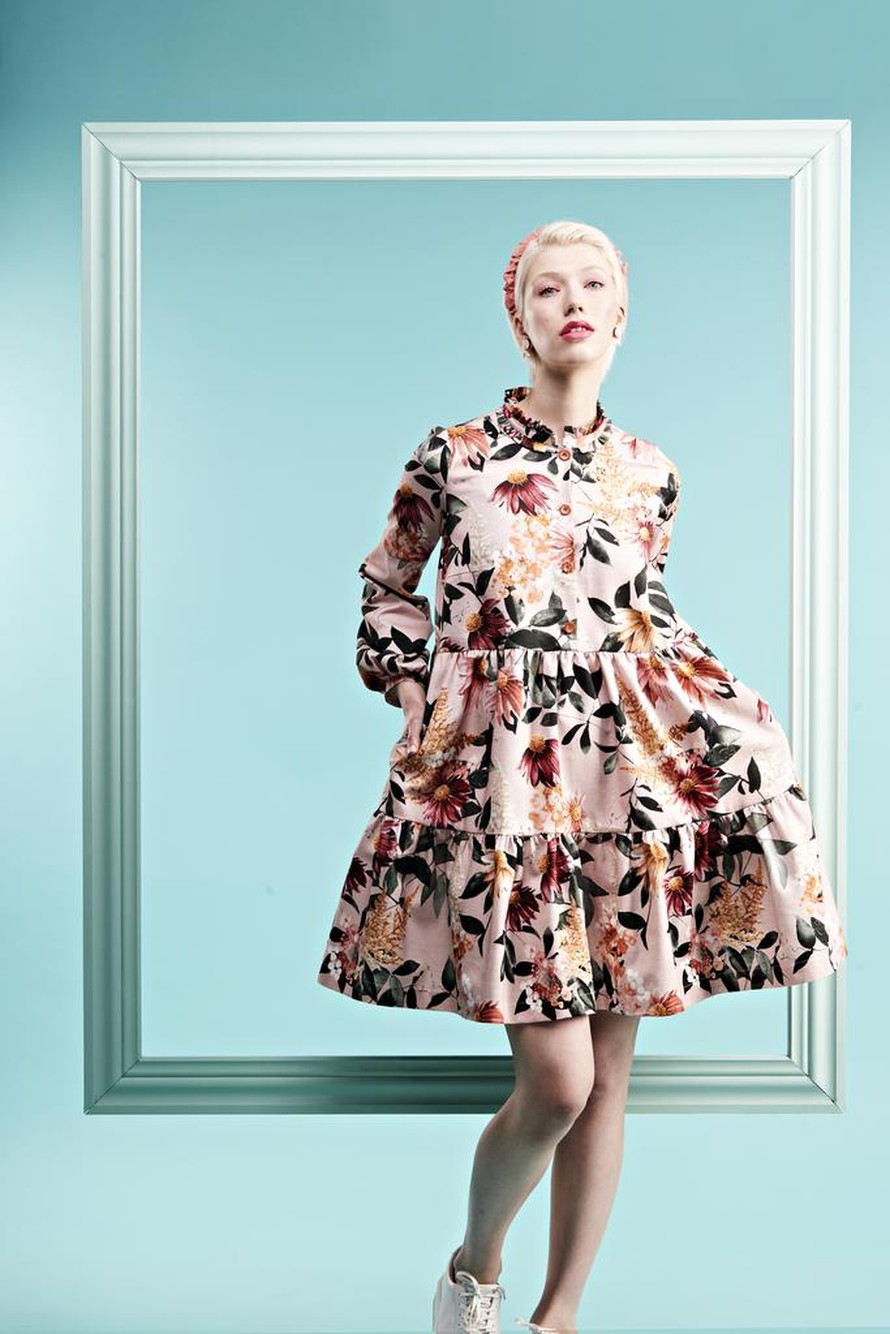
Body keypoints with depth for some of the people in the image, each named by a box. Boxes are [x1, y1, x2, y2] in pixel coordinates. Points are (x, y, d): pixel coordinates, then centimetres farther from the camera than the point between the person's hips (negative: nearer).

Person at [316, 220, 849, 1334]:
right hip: (497, 769, -3)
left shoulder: (650, 473, 10)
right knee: (558, 1080, -7)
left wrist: (724, 707, 11)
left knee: (609, 1075, 7)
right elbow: (387, 587, 13)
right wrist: (421, 697, 4)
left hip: (627, 768, 4)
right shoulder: (452, 454, 2)